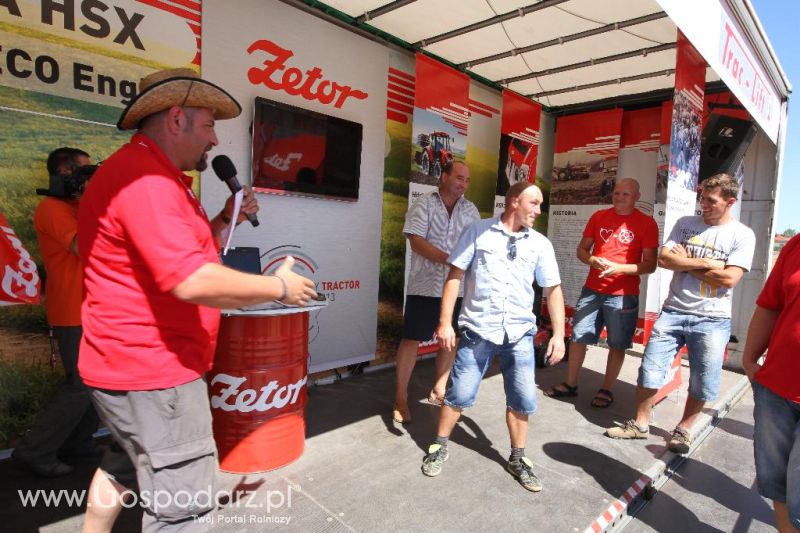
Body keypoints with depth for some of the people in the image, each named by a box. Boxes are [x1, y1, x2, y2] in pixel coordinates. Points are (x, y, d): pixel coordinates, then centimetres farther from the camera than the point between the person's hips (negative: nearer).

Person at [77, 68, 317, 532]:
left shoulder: (155, 176, 14)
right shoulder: (144, 177, -21)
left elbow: (188, 254, 19)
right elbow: (192, 281, -31)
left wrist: (227, 219, 6)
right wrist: (279, 287, -20)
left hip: (136, 362, 11)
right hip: (151, 371, -11)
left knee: (124, 465, 28)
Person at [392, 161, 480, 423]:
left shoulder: (470, 210, 10)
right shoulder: (423, 204, -3)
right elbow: (417, 242, -13)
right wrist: (450, 259, -22)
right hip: (425, 285, -4)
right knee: (412, 339, 1)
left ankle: (439, 389, 31)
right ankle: (400, 397, 13)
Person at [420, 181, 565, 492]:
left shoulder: (540, 244, 7)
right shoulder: (478, 232, -2)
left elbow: (553, 290, 10)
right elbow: (454, 276, -3)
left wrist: (558, 334, 3)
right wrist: (445, 323, -8)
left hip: (520, 333, 3)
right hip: (478, 329, -3)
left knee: (523, 400, 8)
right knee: (459, 395, 5)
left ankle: (517, 459, 31)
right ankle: (440, 447, 29)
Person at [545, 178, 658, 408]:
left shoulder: (647, 223, -5)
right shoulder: (599, 217, 6)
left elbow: (650, 265, -6)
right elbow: (581, 249, 10)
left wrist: (619, 268, -22)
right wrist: (592, 260, -12)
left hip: (623, 295, -3)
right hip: (592, 290, 4)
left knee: (617, 345, 7)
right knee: (578, 337, 9)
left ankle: (606, 390, 24)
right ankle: (570, 384, 23)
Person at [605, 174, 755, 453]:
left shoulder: (742, 235, -3)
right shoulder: (685, 224, 7)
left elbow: (729, 278, -14)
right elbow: (663, 258, -4)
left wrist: (684, 263, -8)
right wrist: (705, 263, -12)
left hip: (712, 320, -2)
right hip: (673, 312, 2)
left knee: (701, 383, 8)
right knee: (650, 370, 3)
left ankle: (683, 429, 30)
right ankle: (640, 424, 20)